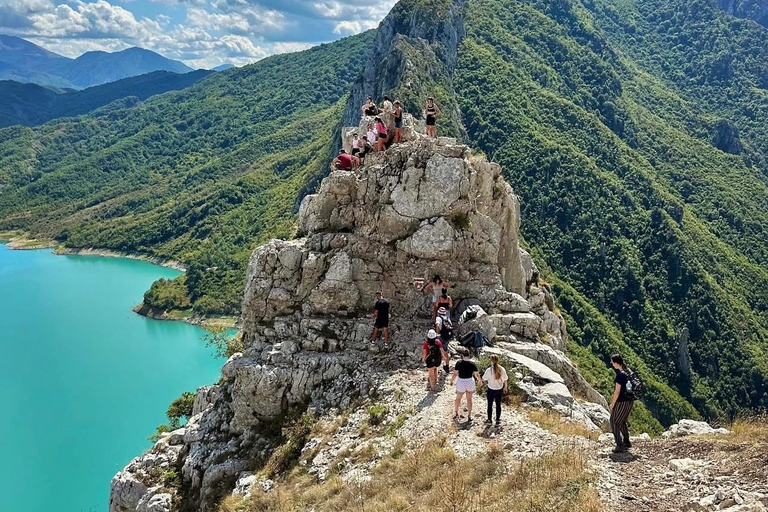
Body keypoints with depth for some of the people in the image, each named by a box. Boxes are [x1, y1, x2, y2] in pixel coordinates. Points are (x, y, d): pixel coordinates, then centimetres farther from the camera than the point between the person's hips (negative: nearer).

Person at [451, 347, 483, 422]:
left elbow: (455, 374, -14)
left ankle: (456, 413, 39)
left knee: (458, 398, 22)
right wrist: (480, 381, 10)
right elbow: (477, 374, -8)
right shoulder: (472, 363, -13)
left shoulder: (459, 363, -18)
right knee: (469, 399, 17)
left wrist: (452, 380, 4)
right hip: (470, 382, 1)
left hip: (461, 382, -1)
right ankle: (469, 416, 20)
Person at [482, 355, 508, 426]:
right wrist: (505, 387, 13)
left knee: (490, 405, 15)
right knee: (498, 405, 16)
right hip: (499, 389, 3)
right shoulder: (502, 369, -13)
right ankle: (498, 420, 24)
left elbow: (484, 379, -11)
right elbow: (505, 380, -3)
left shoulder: (489, 370, -22)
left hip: (491, 390, -3)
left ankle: (489, 420, 27)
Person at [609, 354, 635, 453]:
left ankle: (619, 446, 2)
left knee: (615, 422, 3)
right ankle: (626, 442, 32)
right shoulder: (628, 372, 5)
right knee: (623, 422, 24)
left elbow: (617, 391, -19)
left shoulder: (620, 374, -20)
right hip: (630, 401, 9)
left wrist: (612, 404, -9)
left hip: (622, 402, -9)